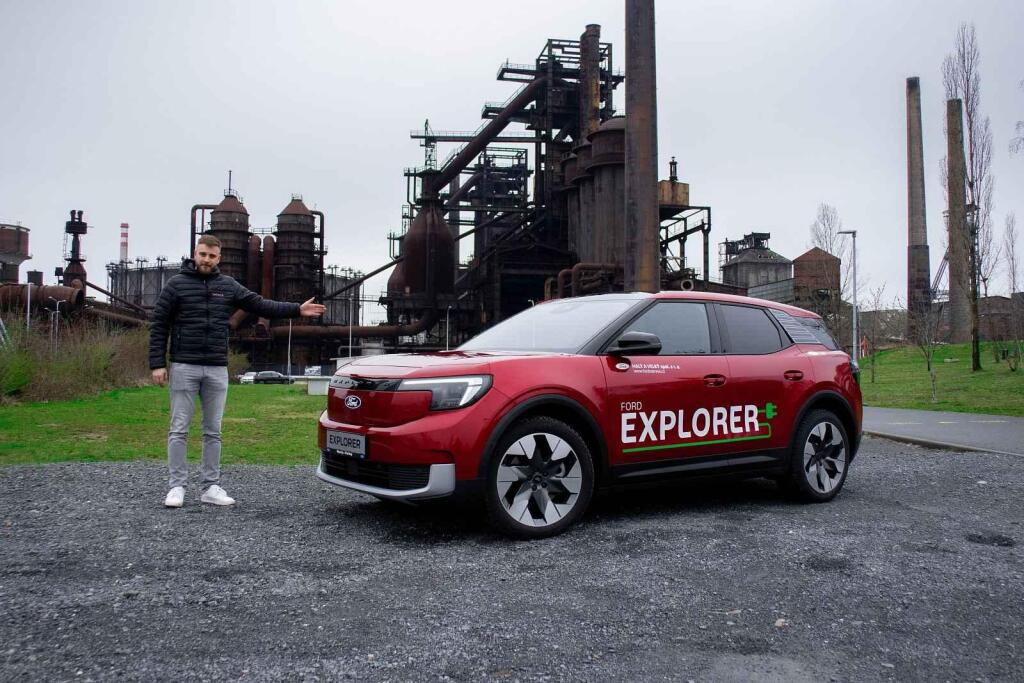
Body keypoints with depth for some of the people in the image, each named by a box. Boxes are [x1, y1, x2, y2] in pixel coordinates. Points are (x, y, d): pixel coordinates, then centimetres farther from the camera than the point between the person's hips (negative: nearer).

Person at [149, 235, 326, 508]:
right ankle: (177, 487, 7)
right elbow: (158, 326, -1)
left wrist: (297, 309, -2)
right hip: (184, 368, -3)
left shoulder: (228, 286, 10)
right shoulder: (176, 284, 0)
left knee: (213, 431, 7)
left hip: (217, 370, 3)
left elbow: (260, 305, 8)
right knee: (179, 430, 0)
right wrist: (157, 364, -8)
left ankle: (211, 487, 14)